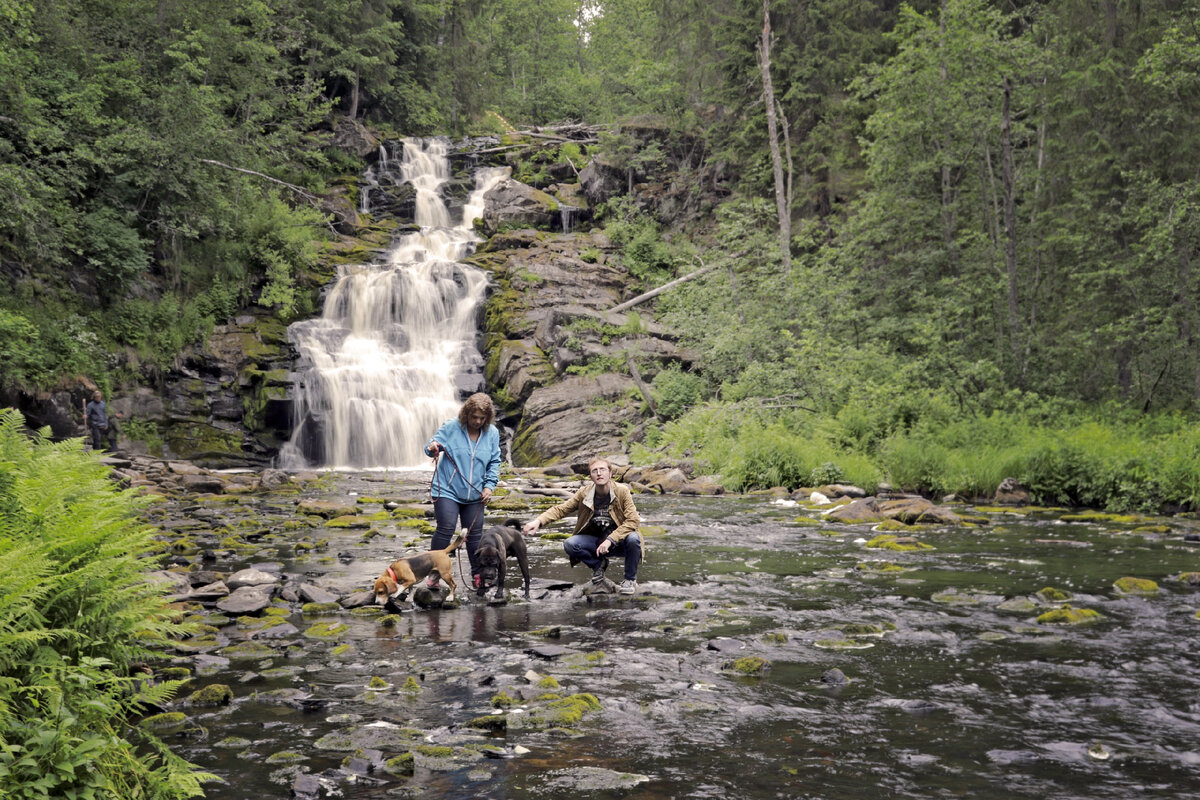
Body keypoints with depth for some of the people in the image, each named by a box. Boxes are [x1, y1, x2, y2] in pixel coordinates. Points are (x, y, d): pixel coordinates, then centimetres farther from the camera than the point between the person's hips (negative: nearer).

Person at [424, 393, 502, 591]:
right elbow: (434, 445, -7)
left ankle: (477, 575, 16)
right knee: (446, 529, -10)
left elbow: (494, 462, 8)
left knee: (475, 532, 7)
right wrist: (431, 448, -32)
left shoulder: (492, 433, 3)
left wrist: (489, 485, -2)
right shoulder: (450, 427, -7)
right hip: (447, 490, -3)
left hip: (474, 494, 4)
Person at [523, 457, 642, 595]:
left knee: (633, 539, -36)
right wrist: (539, 521, -23)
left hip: (619, 541, -2)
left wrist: (610, 540, -29)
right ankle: (598, 565, 8)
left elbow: (633, 520, -20)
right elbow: (560, 509, -5)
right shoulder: (584, 493, -6)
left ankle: (630, 580, -8)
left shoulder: (622, 491, -14)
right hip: (597, 541, 2)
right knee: (569, 545, -23)